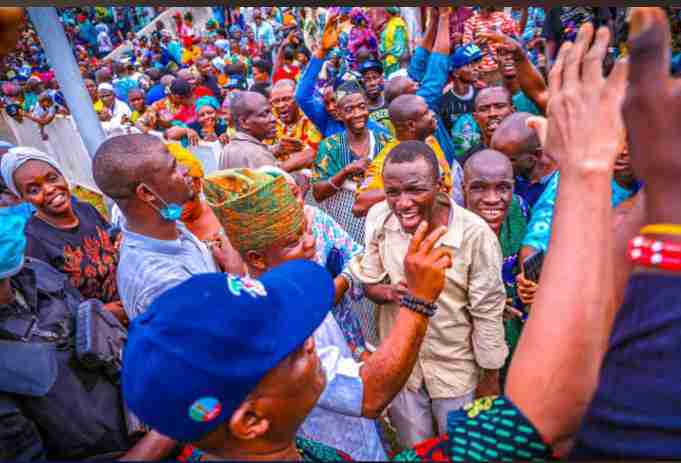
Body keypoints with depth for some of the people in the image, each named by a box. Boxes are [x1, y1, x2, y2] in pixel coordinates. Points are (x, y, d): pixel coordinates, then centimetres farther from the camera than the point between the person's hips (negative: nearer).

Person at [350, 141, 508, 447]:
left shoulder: (475, 234, -26)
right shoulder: (379, 217, -15)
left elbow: (488, 313, -15)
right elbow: (368, 282, -3)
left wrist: (490, 379, -5)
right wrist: (390, 292, -25)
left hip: (456, 369, -2)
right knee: (413, 450, 26)